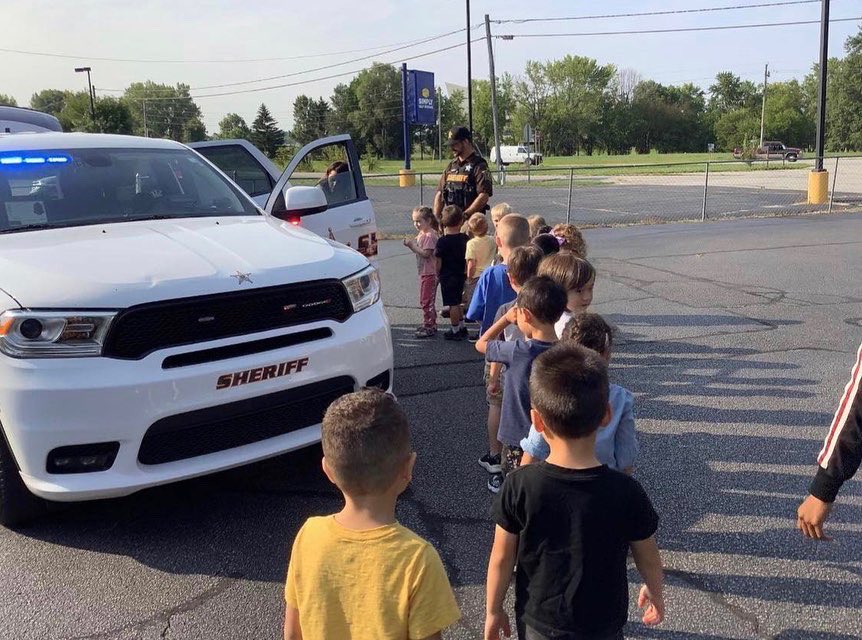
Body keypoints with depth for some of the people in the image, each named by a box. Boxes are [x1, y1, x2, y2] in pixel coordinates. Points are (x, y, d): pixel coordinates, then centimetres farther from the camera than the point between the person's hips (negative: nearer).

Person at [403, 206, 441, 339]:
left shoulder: (430, 235, -18)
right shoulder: (421, 234, 12)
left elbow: (426, 253, -25)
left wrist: (413, 246, -20)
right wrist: (411, 245, -1)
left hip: (429, 273, -10)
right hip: (424, 272, 10)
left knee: (426, 300, -5)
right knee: (426, 299, 17)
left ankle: (430, 327, 1)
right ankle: (428, 323, 28)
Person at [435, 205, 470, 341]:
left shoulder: (443, 241, -18)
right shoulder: (464, 238, -2)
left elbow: (439, 261, -14)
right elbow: (467, 258, 8)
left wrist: (437, 274, 1)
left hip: (447, 277, -6)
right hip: (461, 275, 6)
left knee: (453, 304, 1)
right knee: (457, 302, 19)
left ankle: (455, 331, 9)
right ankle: (462, 327, 26)